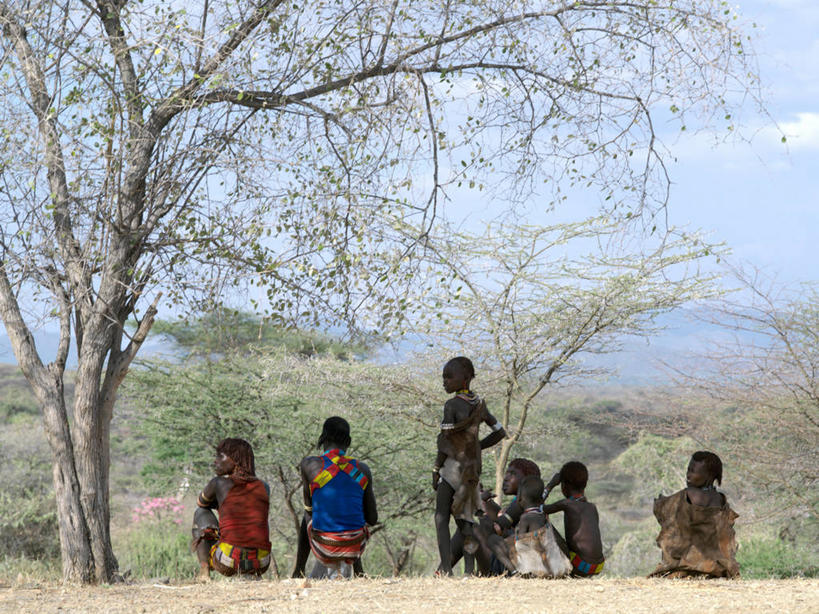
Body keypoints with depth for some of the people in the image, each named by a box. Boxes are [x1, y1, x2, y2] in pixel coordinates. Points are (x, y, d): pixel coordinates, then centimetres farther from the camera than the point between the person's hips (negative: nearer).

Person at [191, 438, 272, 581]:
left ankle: (204, 569, 8)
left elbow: (201, 503, 23)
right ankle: (249, 574, 15)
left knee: (201, 512, 24)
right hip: (260, 565, 3)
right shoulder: (264, 488, 10)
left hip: (227, 563, -3)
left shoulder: (218, 483, 1)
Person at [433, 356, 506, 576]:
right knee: (465, 518, 10)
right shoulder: (479, 404, 9)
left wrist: (436, 469, -6)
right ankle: (469, 568, 3)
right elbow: (499, 432, 16)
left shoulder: (452, 405, -13)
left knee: (441, 516, -6)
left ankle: (445, 566, -18)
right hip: (473, 466, 7)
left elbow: (445, 441, -15)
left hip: (454, 464, -7)